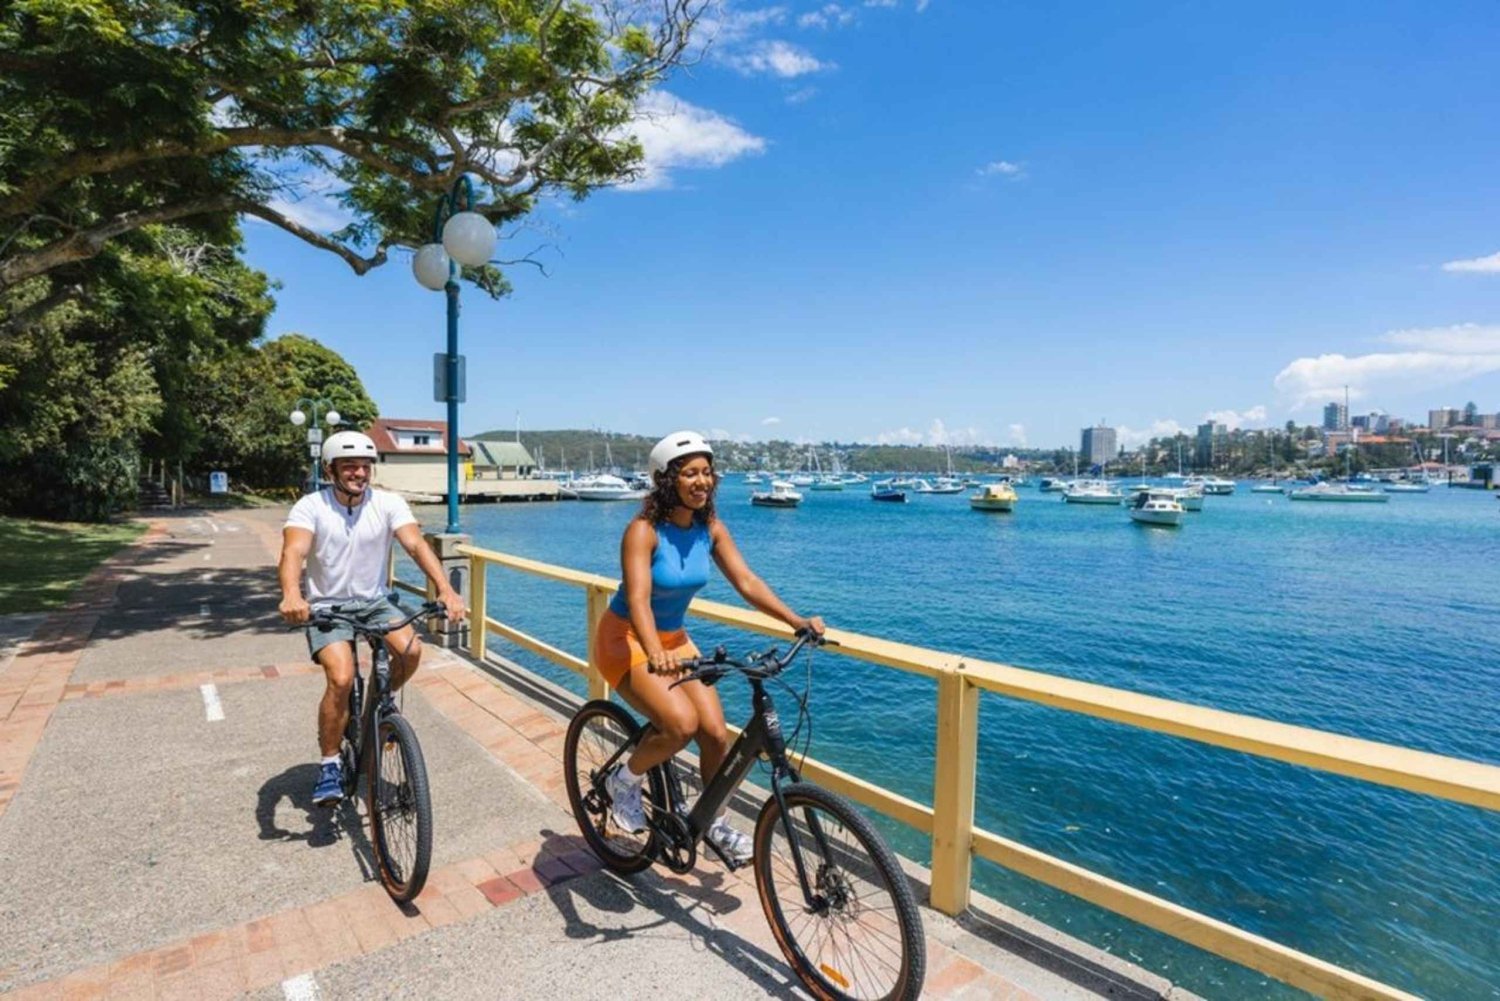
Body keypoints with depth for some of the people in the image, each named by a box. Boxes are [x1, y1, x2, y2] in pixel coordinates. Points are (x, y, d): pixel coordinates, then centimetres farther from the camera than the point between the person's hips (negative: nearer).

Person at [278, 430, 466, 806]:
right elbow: (293, 551, -28)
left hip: (374, 600, 2)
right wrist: (291, 594, -50)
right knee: (342, 678, -24)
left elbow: (416, 544, -22)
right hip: (326, 605, -2)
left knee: (412, 650, -23)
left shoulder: (388, 504, -9)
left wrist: (445, 589, -38)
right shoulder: (311, 507, -12)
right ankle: (329, 765, -2)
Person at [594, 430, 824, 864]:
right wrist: (655, 653, -50)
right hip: (626, 640, -5)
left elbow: (746, 582, -9)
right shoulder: (643, 530, -23)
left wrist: (797, 621, -19)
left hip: (674, 639, 6)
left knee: (716, 733, -5)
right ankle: (624, 780, 5)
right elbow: (637, 599, -33)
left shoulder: (710, 529, -6)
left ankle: (715, 822, 20)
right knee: (680, 723, -25)